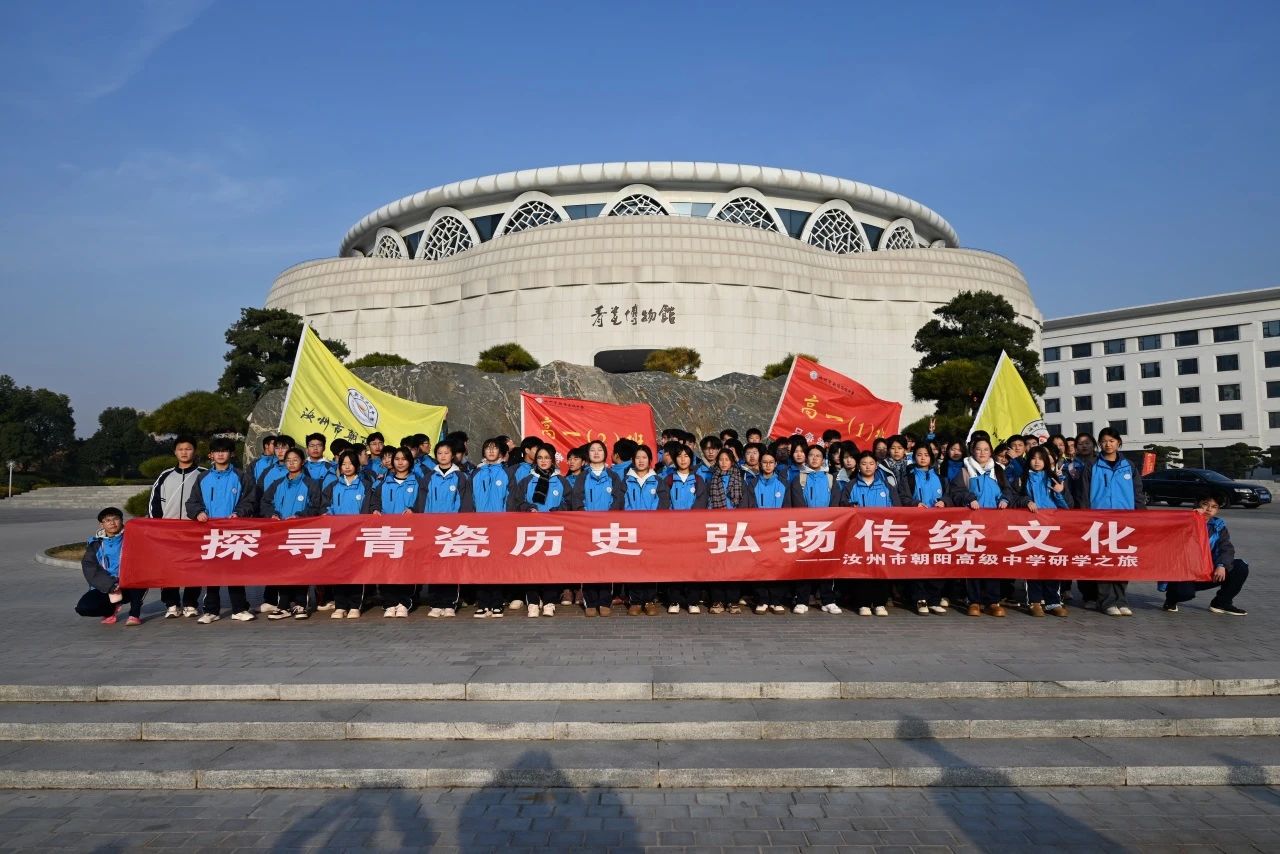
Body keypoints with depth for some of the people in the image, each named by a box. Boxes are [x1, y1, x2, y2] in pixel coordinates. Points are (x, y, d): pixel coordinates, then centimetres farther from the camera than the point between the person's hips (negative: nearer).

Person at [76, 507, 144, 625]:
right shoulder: (95, 543, 5)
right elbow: (89, 567, -5)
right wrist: (110, 585, -20)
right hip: (104, 587, 2)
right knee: (83, 607, -21)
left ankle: (135, 614, -17)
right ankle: (112, 608, 12)